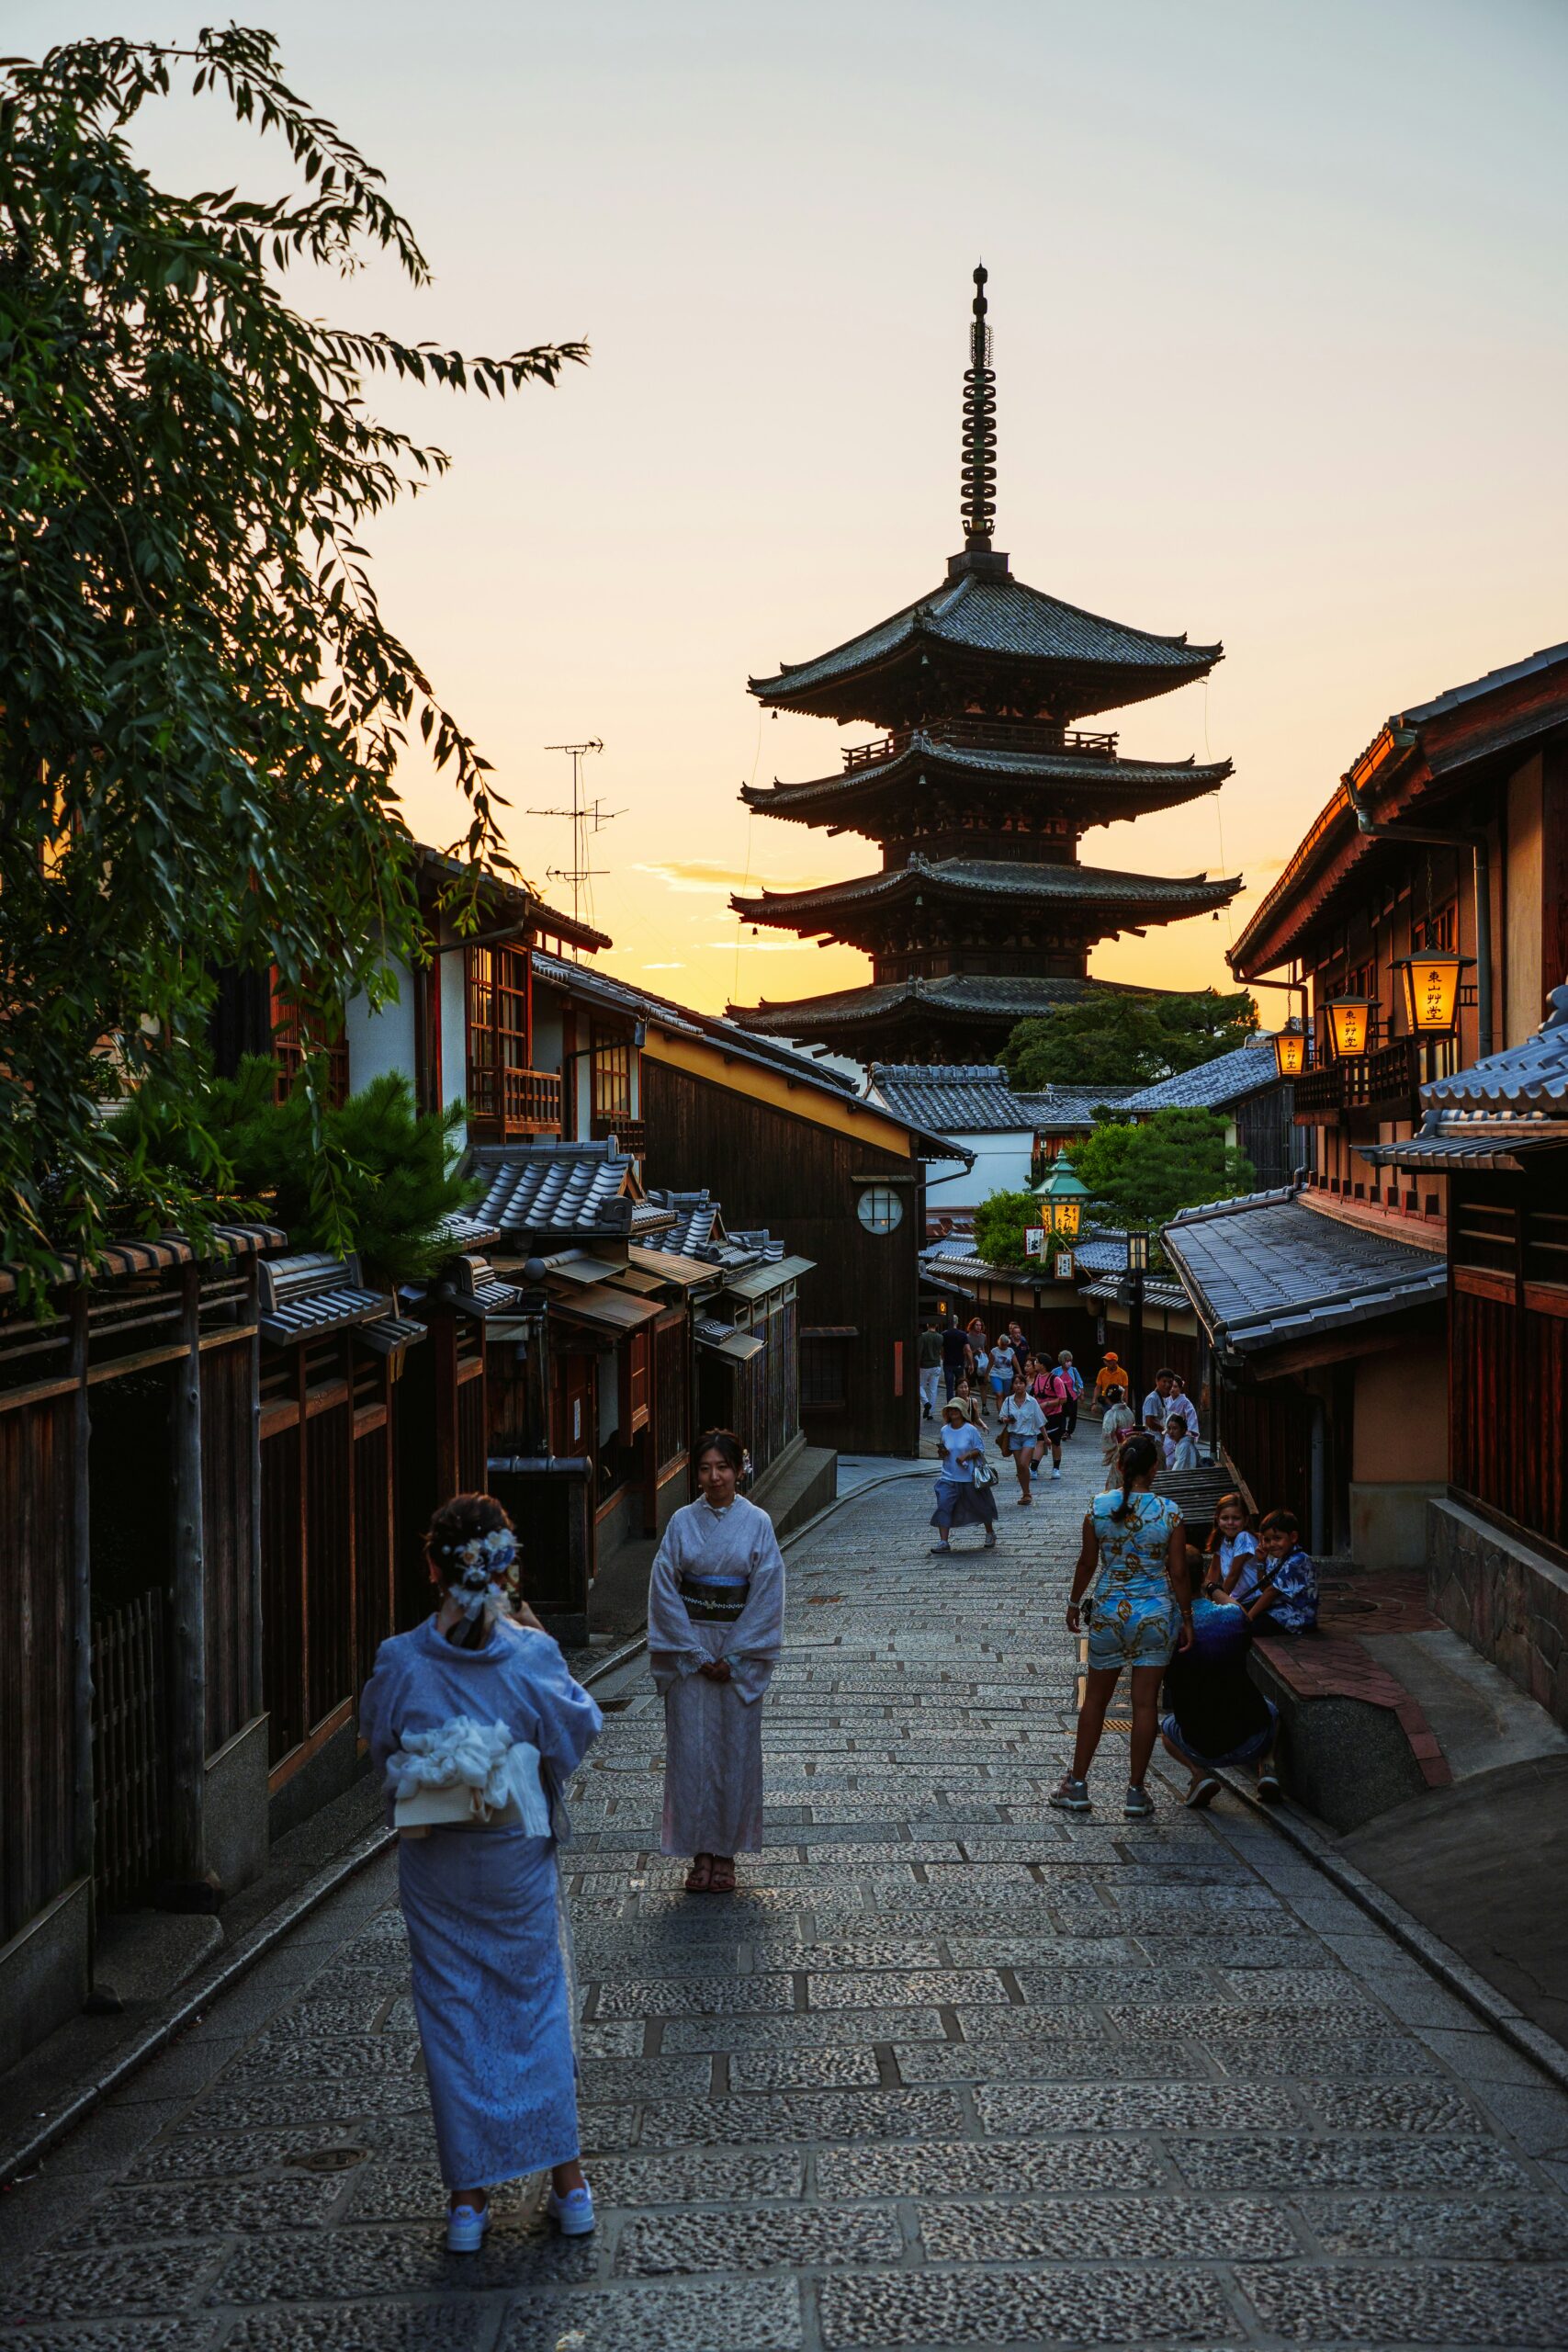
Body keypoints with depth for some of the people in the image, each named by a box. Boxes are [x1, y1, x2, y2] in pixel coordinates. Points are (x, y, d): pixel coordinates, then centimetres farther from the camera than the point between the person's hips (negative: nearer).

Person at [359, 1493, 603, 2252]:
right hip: (517, 1854, 0)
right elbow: (580, 1729, 0)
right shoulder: (532, 1656, -15)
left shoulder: (400, 1662, -14)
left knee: (452, 2015, 11)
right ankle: (567, 2182, 22)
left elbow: (378, 1744, 1)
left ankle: (468, 2198, 18)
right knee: (538, 2004, 15)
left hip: (434, 1865, 0)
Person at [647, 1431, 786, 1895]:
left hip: (740, 1652, -1)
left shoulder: (757, 1523, -2)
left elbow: (767, 1593, -5)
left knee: (735, 1748, 3)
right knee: (691, 1748, 1)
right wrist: (698, 1654, -9)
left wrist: (733, 1656, -10)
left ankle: (727, 1853, 15)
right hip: (688, 1650, 1)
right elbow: (664, 1588, -2)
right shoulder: (682, 1522, 0)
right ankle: (700, 1853, 11)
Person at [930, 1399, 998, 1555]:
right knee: (943, 1506, -12)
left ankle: (990, 1533, 37)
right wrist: (943, 1453, -9)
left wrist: (966, 1455, -22)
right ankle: (943, 1542, -12)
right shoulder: (944, 1430, 2)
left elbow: (980, 1449, -8)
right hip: (949, 1477, 3)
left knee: (980, 1506, 13)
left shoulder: (971, 1430, -10)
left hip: (970, 1477, -3)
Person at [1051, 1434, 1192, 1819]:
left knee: (1095, 1700, 13)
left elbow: (1087, 1562, 1)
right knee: (1145, 1703, 6)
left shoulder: (1099, 1507, -6)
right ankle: (1136, 1793, 11)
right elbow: (1178, 1571, -6)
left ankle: (1077, 1785, 19)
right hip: (1156, 1614, -1)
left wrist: (1075, 1603, 14)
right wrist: (1186, 1617, 5)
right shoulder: (1168, 1511, -9)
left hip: (1108, 1611, 1)